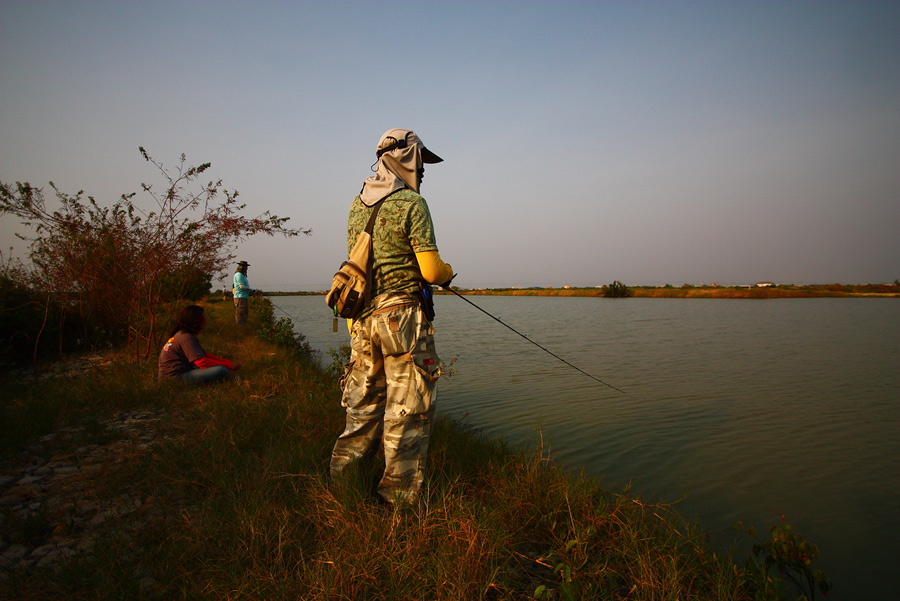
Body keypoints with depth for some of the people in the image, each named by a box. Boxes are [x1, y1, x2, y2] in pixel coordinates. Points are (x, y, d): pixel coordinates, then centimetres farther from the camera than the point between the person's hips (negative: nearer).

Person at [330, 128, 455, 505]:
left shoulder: (358, 205, 13)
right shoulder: (411, 204, -10)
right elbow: (431, 270, -15)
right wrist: (448, 273, 7)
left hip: (362, 318, 8)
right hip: (402, 317, -7)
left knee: (363, 405, 18)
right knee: (409, 410, 3)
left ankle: (340, 479, 26)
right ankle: (399, 496, 12)